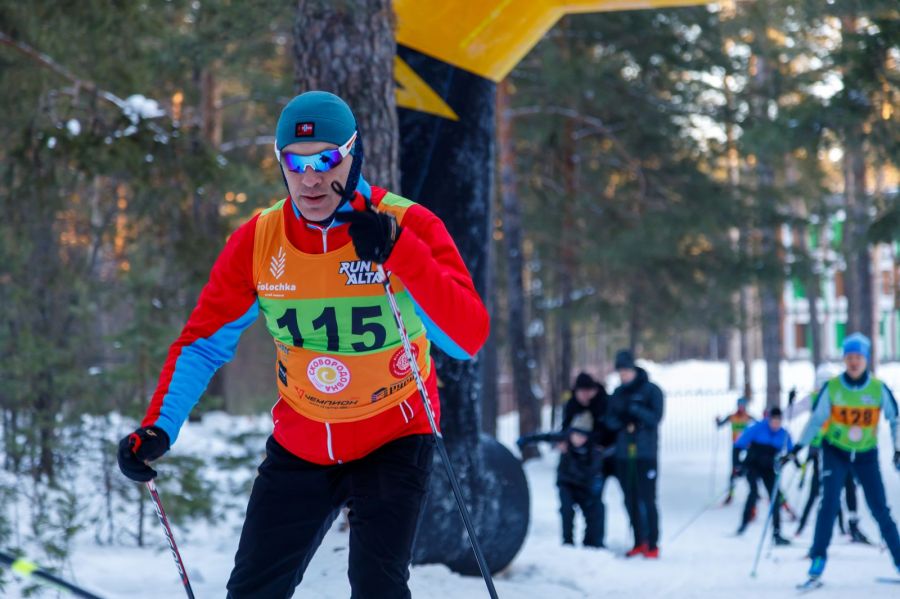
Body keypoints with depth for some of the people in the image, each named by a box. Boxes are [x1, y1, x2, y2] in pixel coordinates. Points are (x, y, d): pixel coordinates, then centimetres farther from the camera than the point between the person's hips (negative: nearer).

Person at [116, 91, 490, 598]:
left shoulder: (409, 226, -19)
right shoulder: (259, 240, -9)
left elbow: (469, 337, -29)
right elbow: (204, 341, -2)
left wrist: (399, 252, -40)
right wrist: (159, 427, -18)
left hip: (394, 439, -3)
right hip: (300, 445, 4)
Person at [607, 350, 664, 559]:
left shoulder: (651, 390, -1)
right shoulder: (617, 394, 13)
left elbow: (655, 417, -10)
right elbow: (610, 420, 8)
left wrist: (634, 409, -22)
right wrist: (624, 423, -13)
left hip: (646, 453, -5)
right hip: (623, 453, 5)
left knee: (647, 499, -8)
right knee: (631, 500, 8)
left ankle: (652, 545, -3)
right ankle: (639, 542, 17)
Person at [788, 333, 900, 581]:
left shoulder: (878, 389, -10)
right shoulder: (832, 388, -10)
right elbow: (816, 419, -1)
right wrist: (798, 447, -7)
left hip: (867, 455, 1)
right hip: (836, 452, 0)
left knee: (879, 508, -1)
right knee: (830, 502, -16)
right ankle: (818, 557, -10)